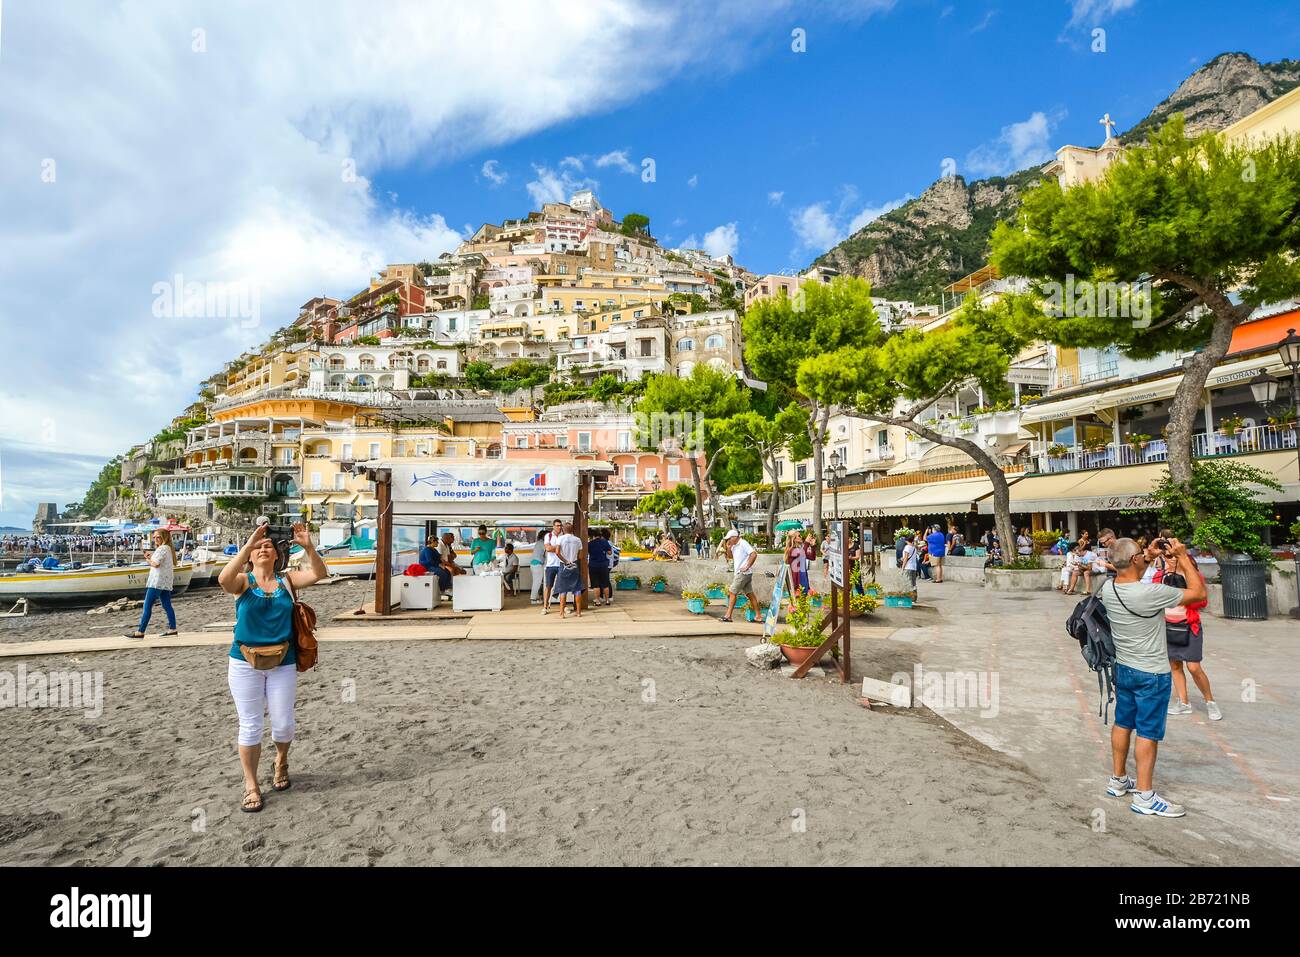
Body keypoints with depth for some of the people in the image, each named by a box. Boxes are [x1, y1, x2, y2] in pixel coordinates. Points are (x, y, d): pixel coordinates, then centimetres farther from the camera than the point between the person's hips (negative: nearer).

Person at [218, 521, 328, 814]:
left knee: (283, 724, 7)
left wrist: (308, 546, -28)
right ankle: (251, 786, 20)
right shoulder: (243, 581, -2)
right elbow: (223, 579, -25)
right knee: (250, 726, 5)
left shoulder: (287, 580, 3)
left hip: (283, 664, 1)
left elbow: (318, 574, -13)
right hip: (245, 663, -1)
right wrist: (248, 544, -33)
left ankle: (281, 763, 38)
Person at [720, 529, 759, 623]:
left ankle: (728, 616, -3)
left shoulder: (743, 544, -13)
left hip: (743, 573, -10)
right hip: (739, 573, 10)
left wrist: (747, 566, -19)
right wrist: (728, 548, 4)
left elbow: (754, 554, -21)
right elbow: (730, 556, 23)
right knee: (750, 594, 10)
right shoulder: (735, 546, 15)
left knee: (732, 592, -6)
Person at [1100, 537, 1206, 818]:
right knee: (1148, 733, 3)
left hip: (1123, 668, 7)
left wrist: (1149, 559, 12)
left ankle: (1118, 780, 31)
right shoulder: (1150, 593, -27)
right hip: (1152, 674, -7)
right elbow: (1199, 592, -14)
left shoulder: (1108, 589, -6)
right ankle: (1144, 796, 12)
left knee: (1122, 724, 18)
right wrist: (1183, 556, -9)